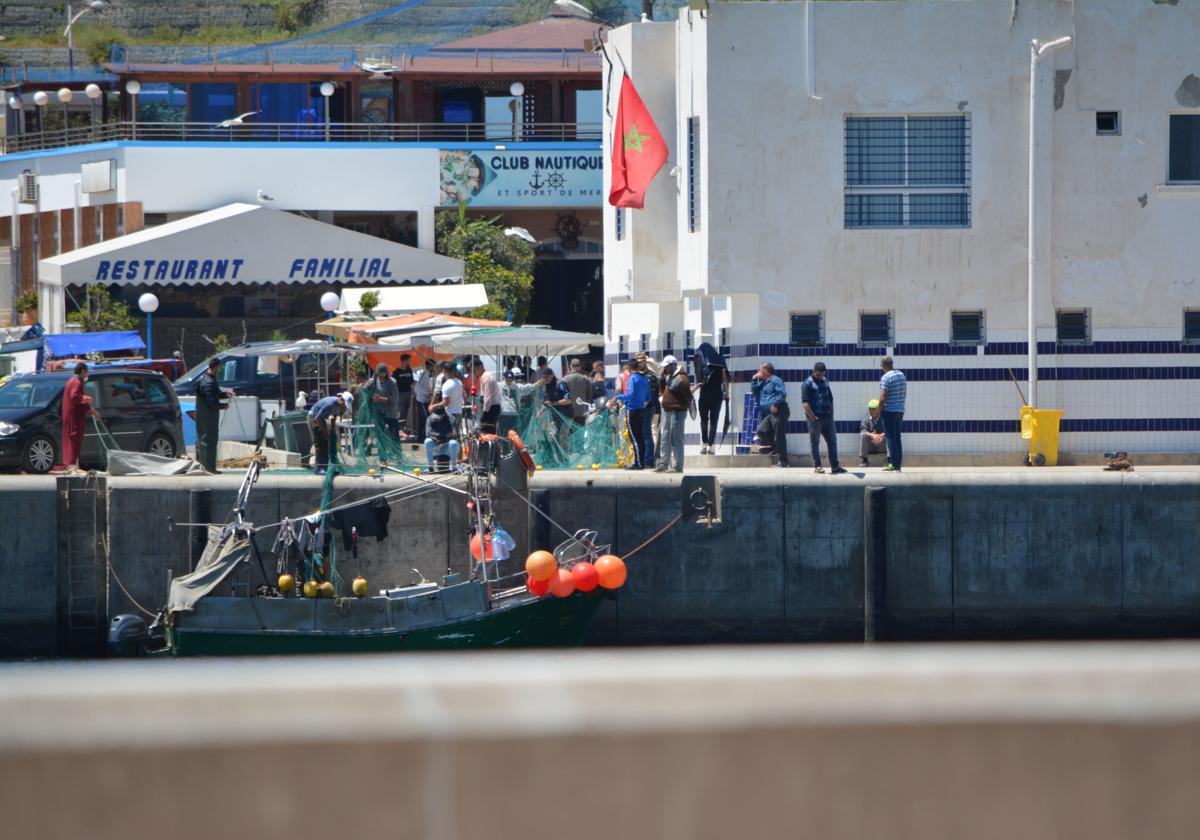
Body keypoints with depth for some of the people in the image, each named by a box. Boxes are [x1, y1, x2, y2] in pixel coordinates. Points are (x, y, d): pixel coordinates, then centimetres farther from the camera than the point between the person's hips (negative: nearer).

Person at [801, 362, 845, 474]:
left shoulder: (825, 382, 14)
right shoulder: (808, 383, -6)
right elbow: (805, 402, -13)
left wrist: (831, 414, 13)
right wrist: (812, 416, -19)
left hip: (827, 417, 7)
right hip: (815, 418, -6)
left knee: (832, 440, 6)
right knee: (815, 442, 0)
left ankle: (835, 466, 10)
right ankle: (817, 466, 4)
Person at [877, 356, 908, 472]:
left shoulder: (886, 378, -15)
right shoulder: (901, 375, 9)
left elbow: (882, 398, -18)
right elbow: (905, 393, 17)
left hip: (889, 411, -7)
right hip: (900, 410, 7)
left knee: (891, 438, -3)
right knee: (897, 438, 12)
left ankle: (894, 465, -5)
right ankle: (897, 465, 14)